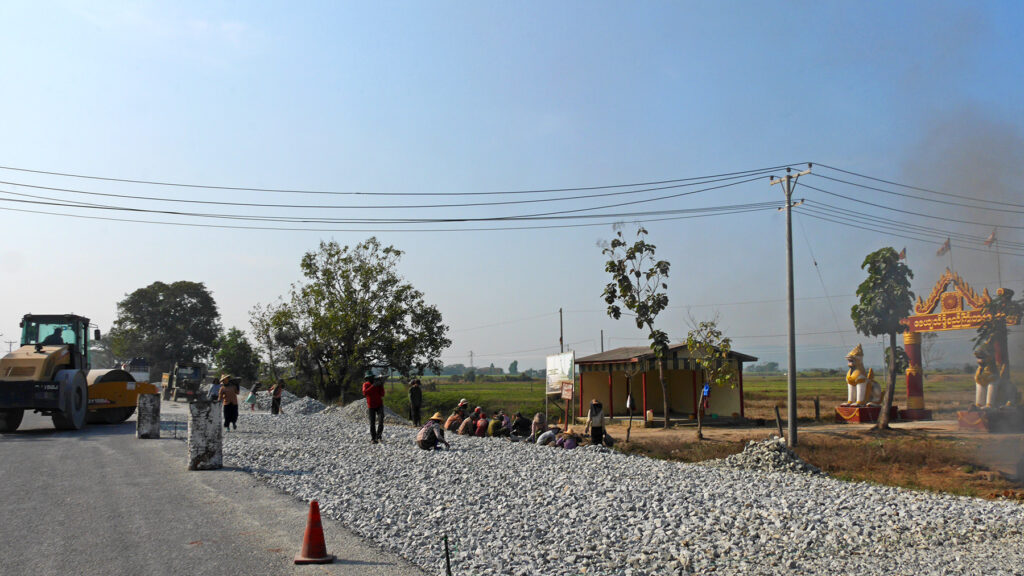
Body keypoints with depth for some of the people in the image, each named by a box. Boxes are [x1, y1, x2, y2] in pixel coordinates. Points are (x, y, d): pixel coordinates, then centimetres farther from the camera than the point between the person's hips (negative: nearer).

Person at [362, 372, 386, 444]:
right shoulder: (365, 384, -3)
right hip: (371, 406, 0)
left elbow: (382, 394, -9)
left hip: (379, 405, 1)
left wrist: (381, 385, -19)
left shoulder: (378, 383, -1)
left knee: (381, 420, -17)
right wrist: (373, 386, -29)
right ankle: (373, 438, 9)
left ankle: (379, 436, -6)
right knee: (372, 423, 0)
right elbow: (365, 393, -24)